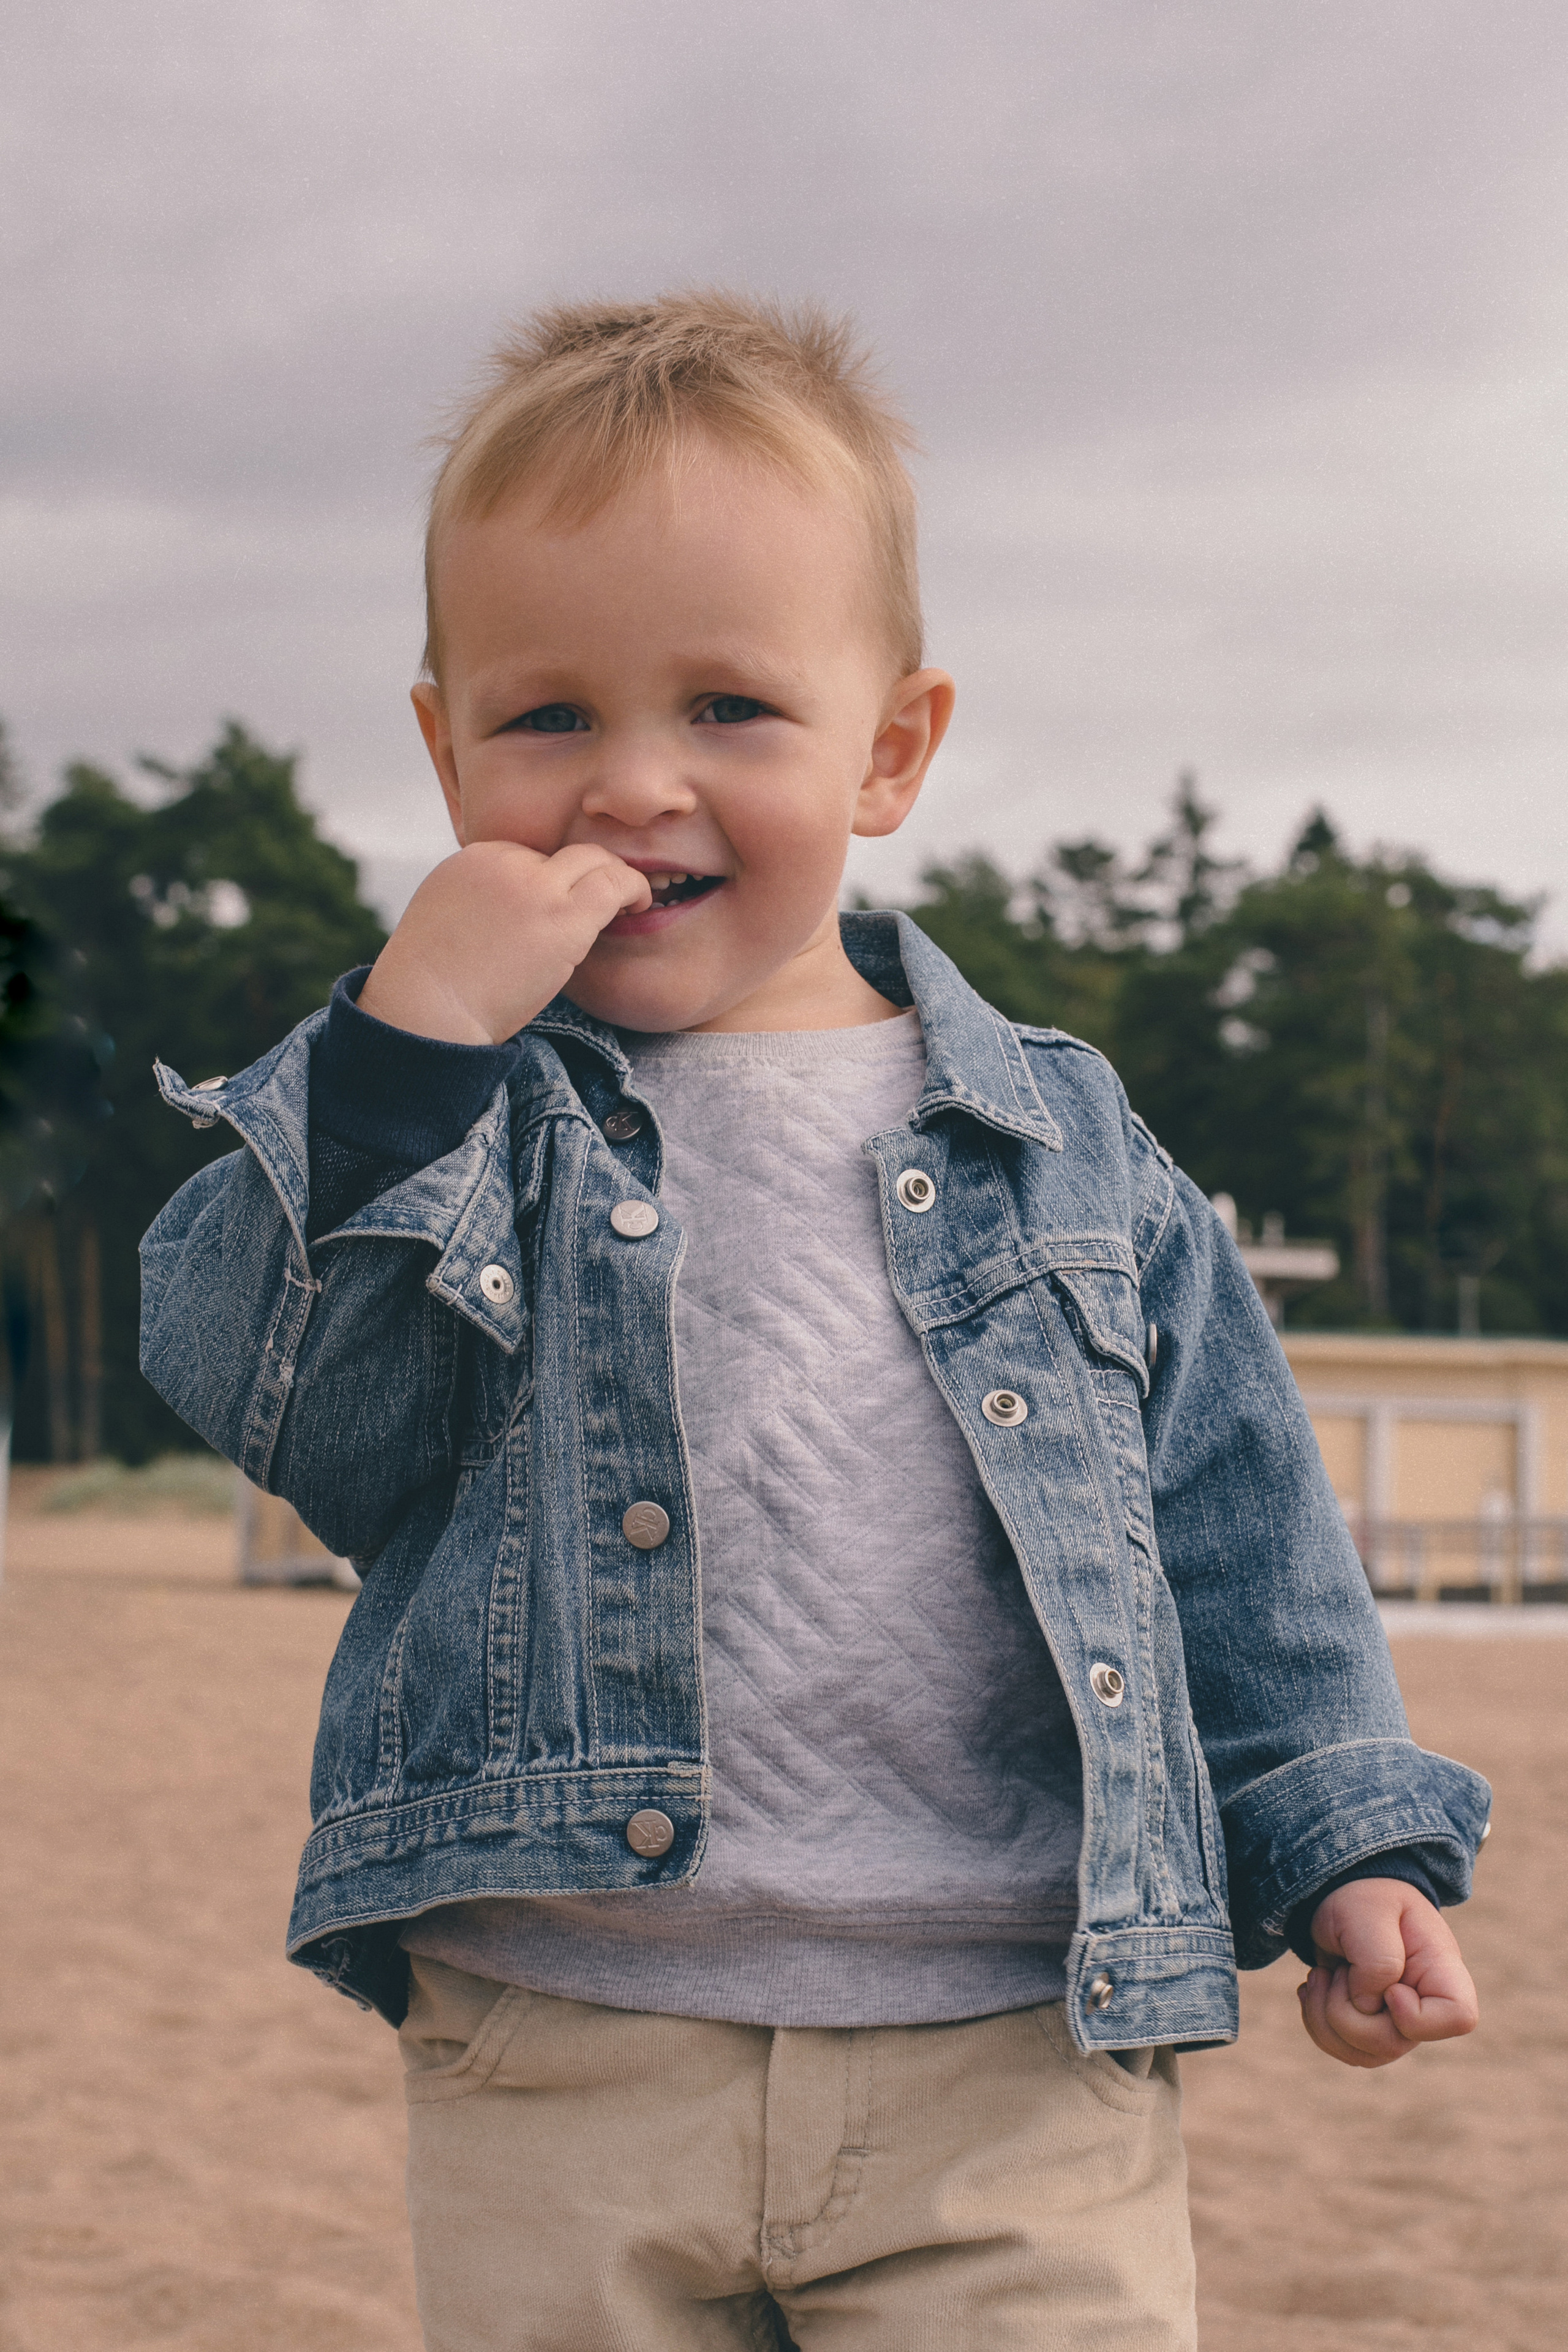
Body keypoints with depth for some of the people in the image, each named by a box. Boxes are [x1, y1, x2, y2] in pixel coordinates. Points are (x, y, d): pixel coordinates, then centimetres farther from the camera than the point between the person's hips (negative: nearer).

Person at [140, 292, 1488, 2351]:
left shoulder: (1062, 1144, 7)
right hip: (563, 2069, 0)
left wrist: (1344, 1850, 7)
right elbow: (278, 1399, -12)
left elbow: (1238, 1526, 12)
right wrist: (413, 1034, -19)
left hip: (1018, 2061, 1)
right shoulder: (438, 1101, 4)